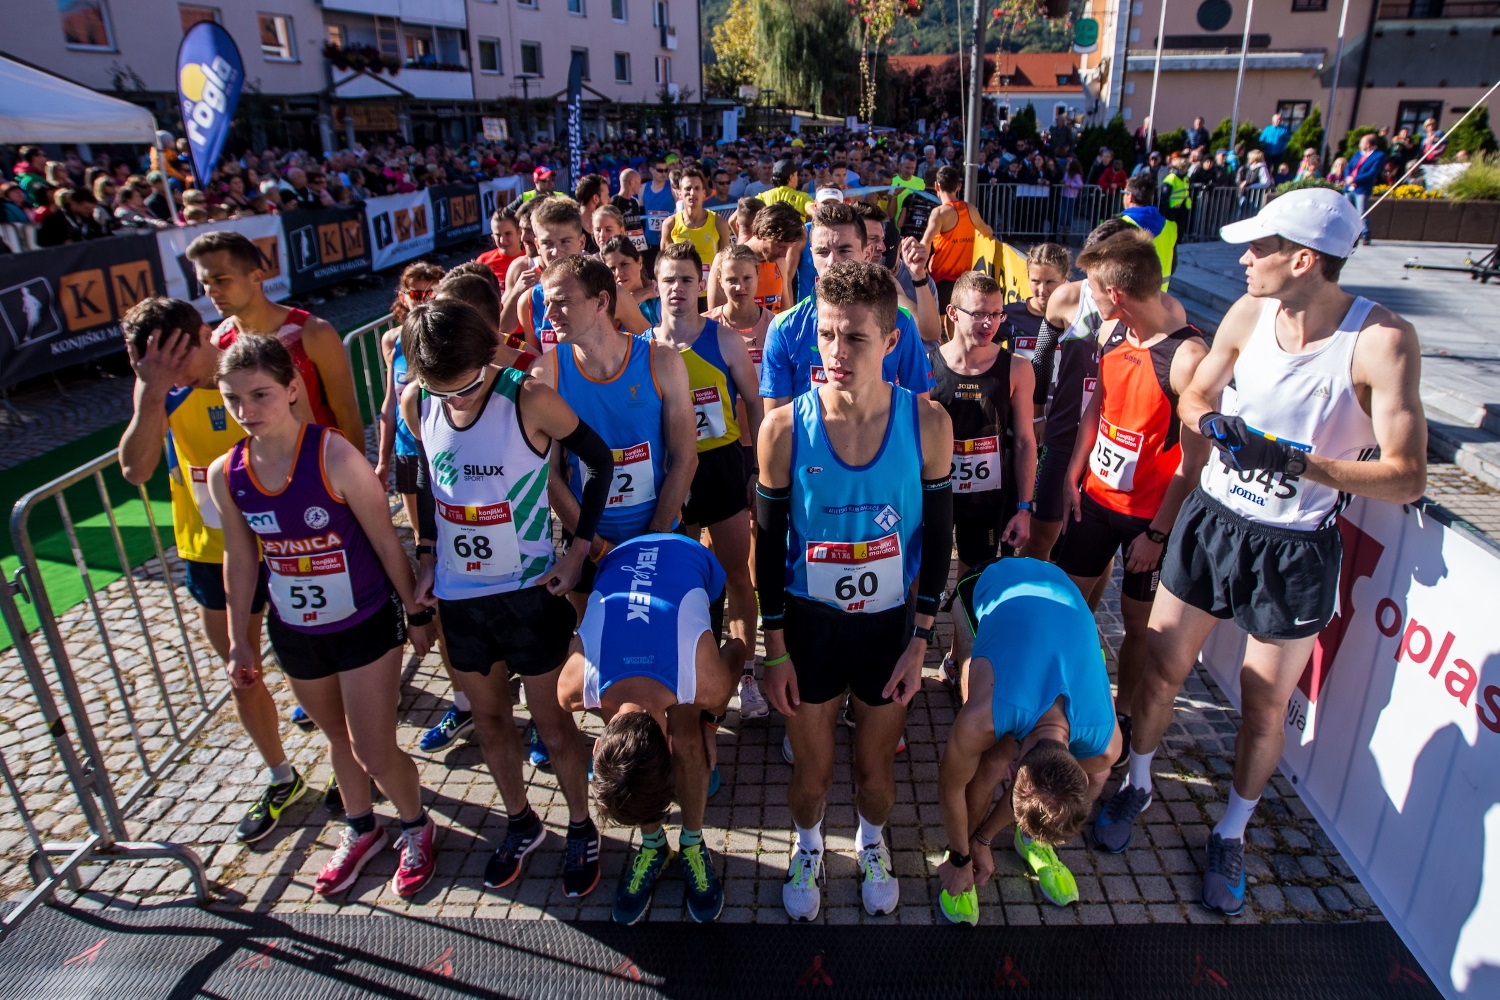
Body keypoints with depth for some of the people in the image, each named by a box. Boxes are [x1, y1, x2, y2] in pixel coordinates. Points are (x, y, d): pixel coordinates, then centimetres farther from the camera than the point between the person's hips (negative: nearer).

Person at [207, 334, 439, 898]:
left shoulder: (335, 457, -23)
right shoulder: (225, 475, -8)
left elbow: (385, 542, -14)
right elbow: (241, 559, 4)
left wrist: (416, 613, -6)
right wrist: (240, 639, 11)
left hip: (366, 623, -5)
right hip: (294, 633, 5)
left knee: (375, 752, 1)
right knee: (338, 737, 24)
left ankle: (416, 828, 32)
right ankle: (361, 829, 48)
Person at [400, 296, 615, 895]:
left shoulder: (530, 400, -19)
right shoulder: (416, 405, -5)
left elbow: (600, 463, -9)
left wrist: (578, 550, -11)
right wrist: (427, 556, 8)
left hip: (529, 590, -4)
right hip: (459, 595, 5)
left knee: (551, 721, 8)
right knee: (488, 717, 18)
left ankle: (581, 829, 31)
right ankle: (521, 823, 41)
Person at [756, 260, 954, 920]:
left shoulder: (927, 423, -14)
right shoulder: (784, 428, -16)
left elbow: (937, 536, -3)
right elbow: (770, 544, -6)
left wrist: (919, 643, -4)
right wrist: (775, 650, -4)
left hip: (890, 620, 1)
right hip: (809, 620, 0)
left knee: (876, 763, 19)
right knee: (812, 770, 15)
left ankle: (872, 845, 51)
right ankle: (808, 848, 48)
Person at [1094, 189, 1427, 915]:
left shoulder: (1383, 341, -19)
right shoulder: (1248, 313, -6)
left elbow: (1407, 477, -20)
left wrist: (1297, 463, -31)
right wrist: (1212, 421, -13)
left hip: (1296, 549, -3)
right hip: (1213, 520, 3)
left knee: (1265, 706, 12)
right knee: (1161, 669, 13)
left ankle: (1230, 835, 36)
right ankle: (1136, 786, 38)